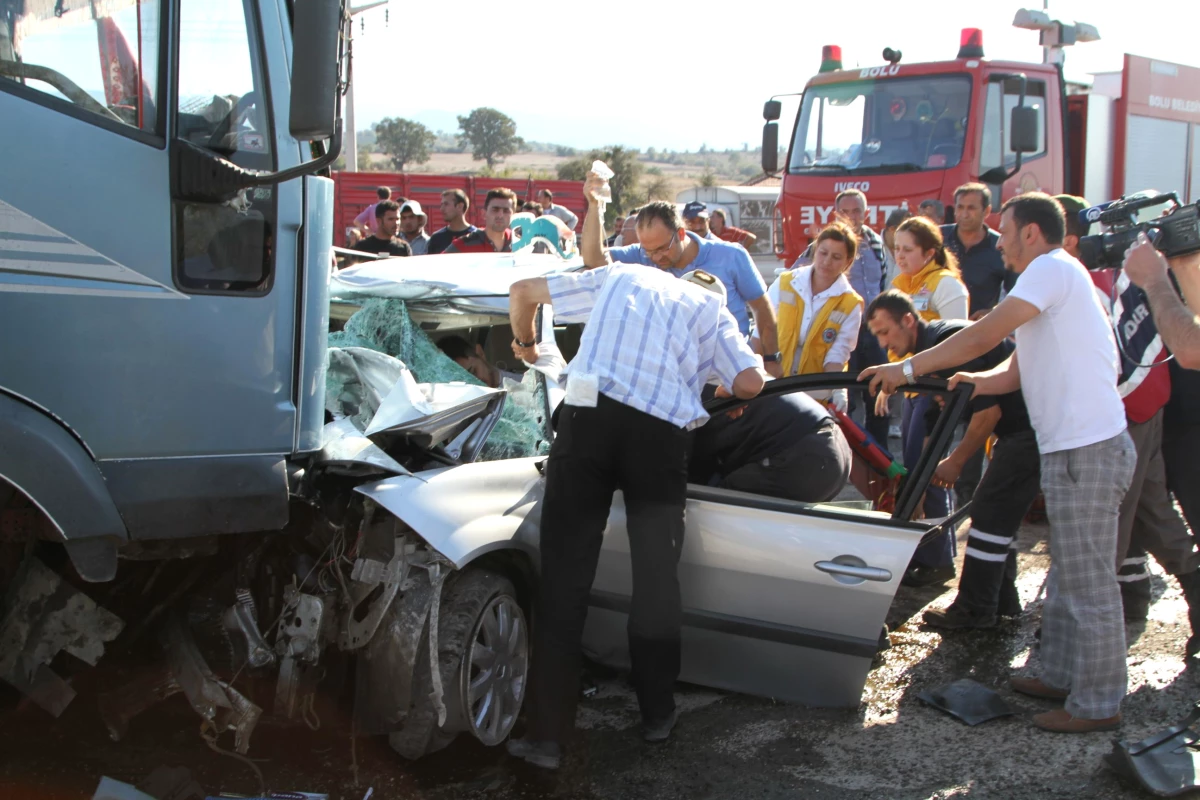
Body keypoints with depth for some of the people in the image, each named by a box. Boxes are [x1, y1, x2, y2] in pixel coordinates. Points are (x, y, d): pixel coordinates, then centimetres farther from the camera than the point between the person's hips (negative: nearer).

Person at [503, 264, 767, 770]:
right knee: (656, 580, 14)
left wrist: (524, 341, 45)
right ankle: (657, 714, 23)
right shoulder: (712, 309, 23)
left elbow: (522, 290, 26)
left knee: (563, 578, 1)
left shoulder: (617, 276, 27)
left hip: (589, 412, 0)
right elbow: (751, 383, 9)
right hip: (662, 432, 0)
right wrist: (723, 384, 32)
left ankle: (547, 734, 1)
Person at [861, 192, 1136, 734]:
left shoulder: (1053, 268, -10)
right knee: (1067, 579, 18)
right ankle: (1061, 676, 29)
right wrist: (976, 383, -3)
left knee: (1088, 584, -3)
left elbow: (985, 334, -17)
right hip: (1073, 448, 11)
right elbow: (1018, 371, 17)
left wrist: (907, 369, -11)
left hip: (1087, 450, -11)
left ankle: (1098, 704, 5)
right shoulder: (1049, 280, 22)